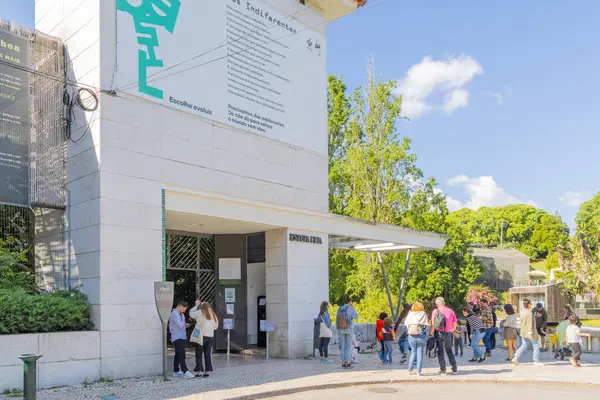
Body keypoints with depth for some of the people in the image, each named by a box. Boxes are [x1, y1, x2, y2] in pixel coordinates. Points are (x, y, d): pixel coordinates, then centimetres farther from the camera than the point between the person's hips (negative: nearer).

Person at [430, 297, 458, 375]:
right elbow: (454, 325, 8)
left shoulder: (435, 311, -3)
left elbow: (433, 324, -9)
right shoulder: (451, 311, 5)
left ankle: (443, 370, 4)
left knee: (440, 352, 6)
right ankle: (455, 369, 15)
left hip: (438, 333, -2)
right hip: (448, 333, 3)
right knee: (449, 351, 16)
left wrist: (431, 333, 0)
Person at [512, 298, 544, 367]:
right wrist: (530, 333, -25)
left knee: (524, 346, 14)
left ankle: (516, 358, 1)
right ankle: (536, 361, 9)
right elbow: (530, 323, -23)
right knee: (536, 346, 6)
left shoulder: (522, 312, 8)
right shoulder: (529, 313, -19)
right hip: (530, 333, -8)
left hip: (524, 332, 8)